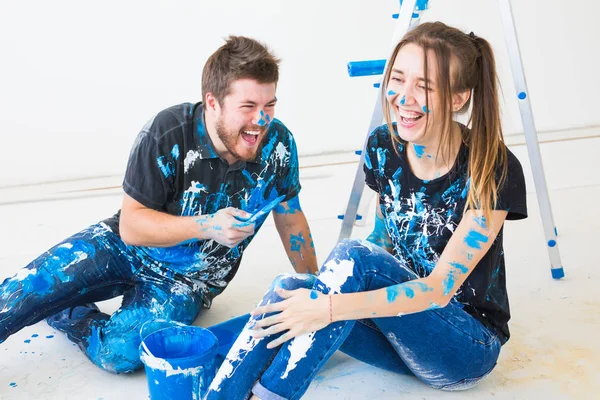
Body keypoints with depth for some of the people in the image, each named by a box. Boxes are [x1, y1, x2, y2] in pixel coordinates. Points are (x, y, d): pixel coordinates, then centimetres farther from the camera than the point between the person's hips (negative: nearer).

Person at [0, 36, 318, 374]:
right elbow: (131, 226, -20)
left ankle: (61, 313, 5)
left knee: (120, 353, -23)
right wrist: (206, 226, -35)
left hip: (186, 280, 1)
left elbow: (290, 218, -1)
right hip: (126, 246, -1)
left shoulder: (279, 143, -18)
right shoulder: (167, 135, -26)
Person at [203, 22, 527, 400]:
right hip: (402, 321, 5)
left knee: (353, 255, -31)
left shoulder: (495, 171, -23)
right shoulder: (383, 146, -5)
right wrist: (324, 287, -7)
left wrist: (332, 308, -38)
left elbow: (441, 288, -27)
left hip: (468, 347, -5)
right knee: (290, 288, -22)